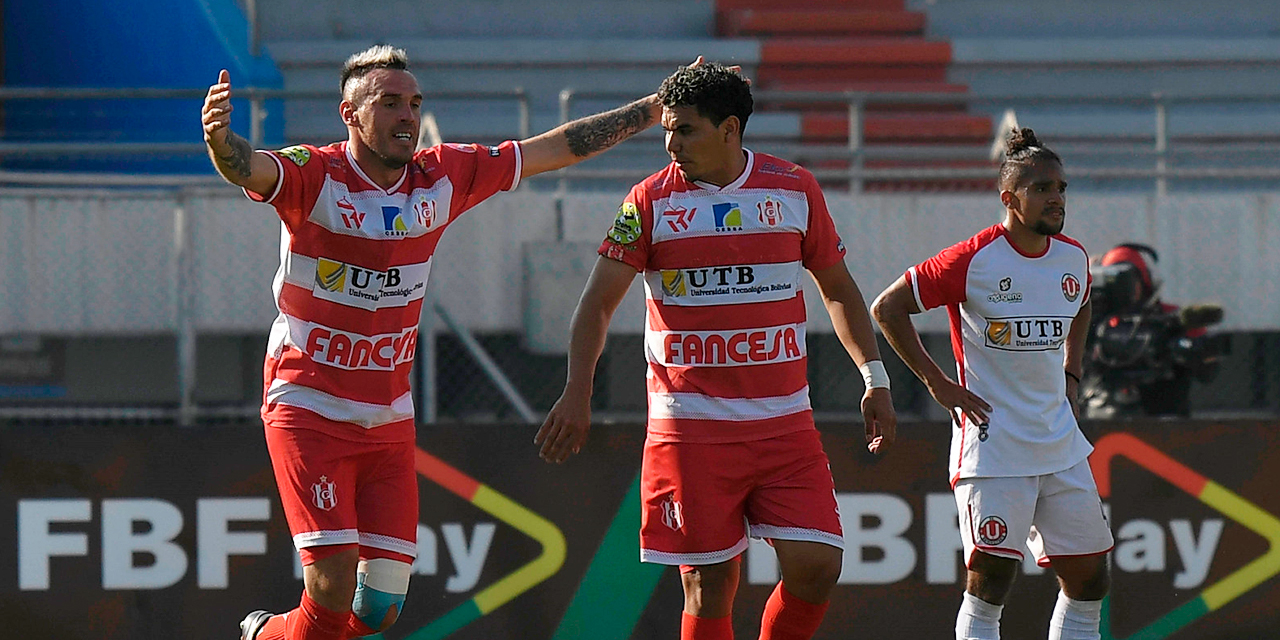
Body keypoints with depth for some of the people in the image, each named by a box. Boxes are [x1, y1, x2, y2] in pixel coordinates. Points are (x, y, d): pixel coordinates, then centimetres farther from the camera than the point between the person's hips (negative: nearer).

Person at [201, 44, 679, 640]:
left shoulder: (443, 177, 3)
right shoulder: (315, 175, -12)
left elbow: (558, 147, 11)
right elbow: (248, 167, -33)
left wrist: (656, 107, 13)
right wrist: (220, 138, -56)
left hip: (390, 419, 5)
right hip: (309, 408, -5)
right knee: (332, 592, -16)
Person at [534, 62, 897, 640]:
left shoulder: (795, 190, 5)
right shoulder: (650, 202, 0)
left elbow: (838, 288, 17)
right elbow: (598, 301, -1)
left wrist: (874, 379, 10)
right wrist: (577, 392, -13)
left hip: (784, 422, 2)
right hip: (692, 426, -2)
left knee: (816, 567, -9)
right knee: (709, 584, -3)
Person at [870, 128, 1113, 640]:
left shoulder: (1073, 258, 7)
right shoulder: (972, 261, -12)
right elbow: (888, 308, -7)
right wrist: (937, 382, -8)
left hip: (1061, 446, 6)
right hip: (992, 442, -6)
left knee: (1088, 579, 6)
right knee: (990, 582, -10)